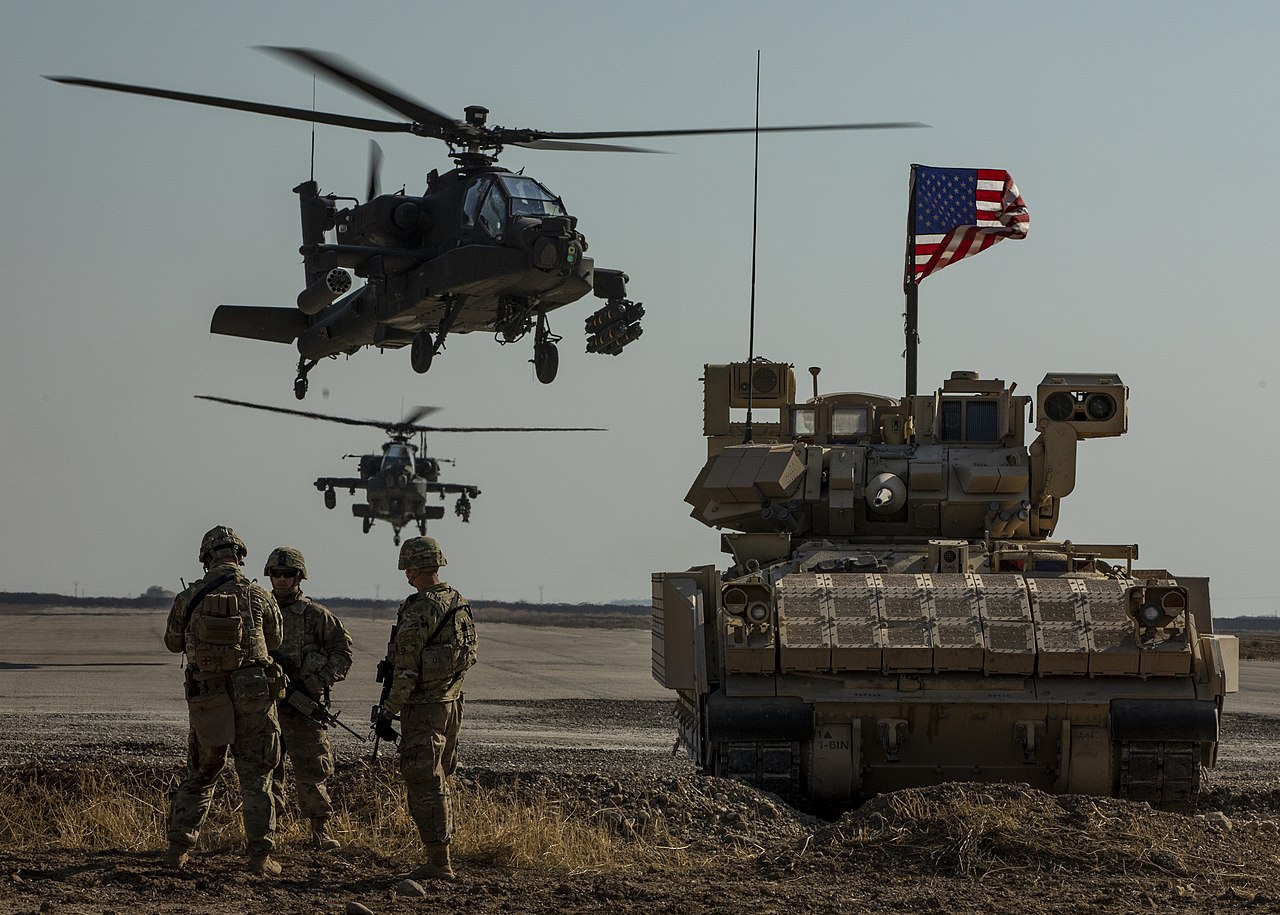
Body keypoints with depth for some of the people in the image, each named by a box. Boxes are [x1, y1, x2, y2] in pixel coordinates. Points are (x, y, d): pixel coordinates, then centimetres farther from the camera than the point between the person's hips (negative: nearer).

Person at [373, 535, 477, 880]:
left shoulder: (418, 610, -18)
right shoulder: (461, 605, 8)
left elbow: (407, 671, -20)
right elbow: (469, 653, 15)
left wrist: (387, 711, -16)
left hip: (423, 707, -8)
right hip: (452, 702, 8)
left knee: (424, 784, -5)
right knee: (438, 781, 16)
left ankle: (438, 862, -7)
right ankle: (441, 856, 20)